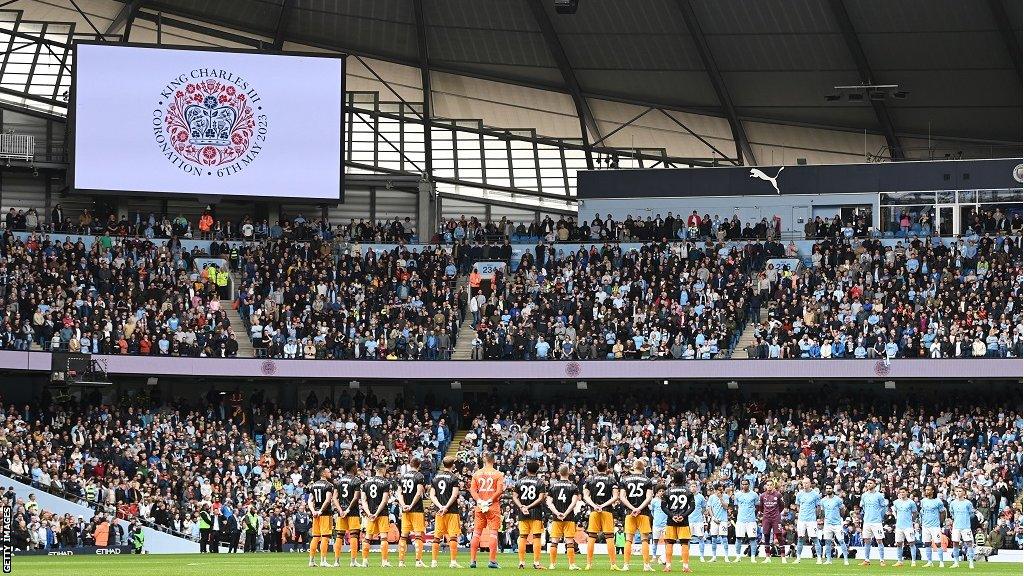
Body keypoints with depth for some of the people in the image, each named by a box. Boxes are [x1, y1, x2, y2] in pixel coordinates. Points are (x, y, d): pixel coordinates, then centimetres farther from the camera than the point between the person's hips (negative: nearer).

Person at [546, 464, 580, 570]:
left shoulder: (552, 485, 5)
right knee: (569, 542, 0)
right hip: (569, 517, -1)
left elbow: (549, 502, -1)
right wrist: (565, 514, -13)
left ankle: (552, 564, 5)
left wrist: (557, 513, -9)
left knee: (554, 541, 5)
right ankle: (572, 564, -1)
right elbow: (574, 502, -11)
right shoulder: (573, 486, 0)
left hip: (556, 517, 1)